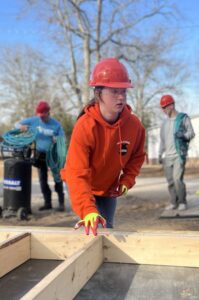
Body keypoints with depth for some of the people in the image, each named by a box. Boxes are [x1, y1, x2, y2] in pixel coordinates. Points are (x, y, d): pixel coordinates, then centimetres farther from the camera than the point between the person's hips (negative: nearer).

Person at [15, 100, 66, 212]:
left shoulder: (56, 124, -10)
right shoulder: (34, 120, -5)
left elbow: (63, 138, -5)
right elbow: (17, 124, 0)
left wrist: (57, 140, -28)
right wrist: (21, 127, -24)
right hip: (40, 154, 3)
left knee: (57, 178, 0)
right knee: (43, 179, 8)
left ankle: (61, 203, 8)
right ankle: (48, 203, 20)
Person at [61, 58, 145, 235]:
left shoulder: (134, 124, -19)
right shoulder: (84, 126, -33)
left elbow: (137, 156, 2)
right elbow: (76, 174, -38)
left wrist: (127, 181, -12)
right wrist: (87, 211, -49)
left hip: (109, 189, 5)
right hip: (84, 188, -4)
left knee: (107, 228, 15)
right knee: (95, 228, -13)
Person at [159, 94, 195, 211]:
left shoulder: (183, 118, -1)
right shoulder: (165, 122, 17)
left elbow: (192, 133, -3)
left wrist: (184, 135, -25)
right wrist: (160, 154, 17)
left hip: (180, 154, -6)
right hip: (168, 156, 6)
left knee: (177, 178, -14)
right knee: (170, 181, 5)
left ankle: (183, 202, 0)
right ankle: (174, 202, 16)